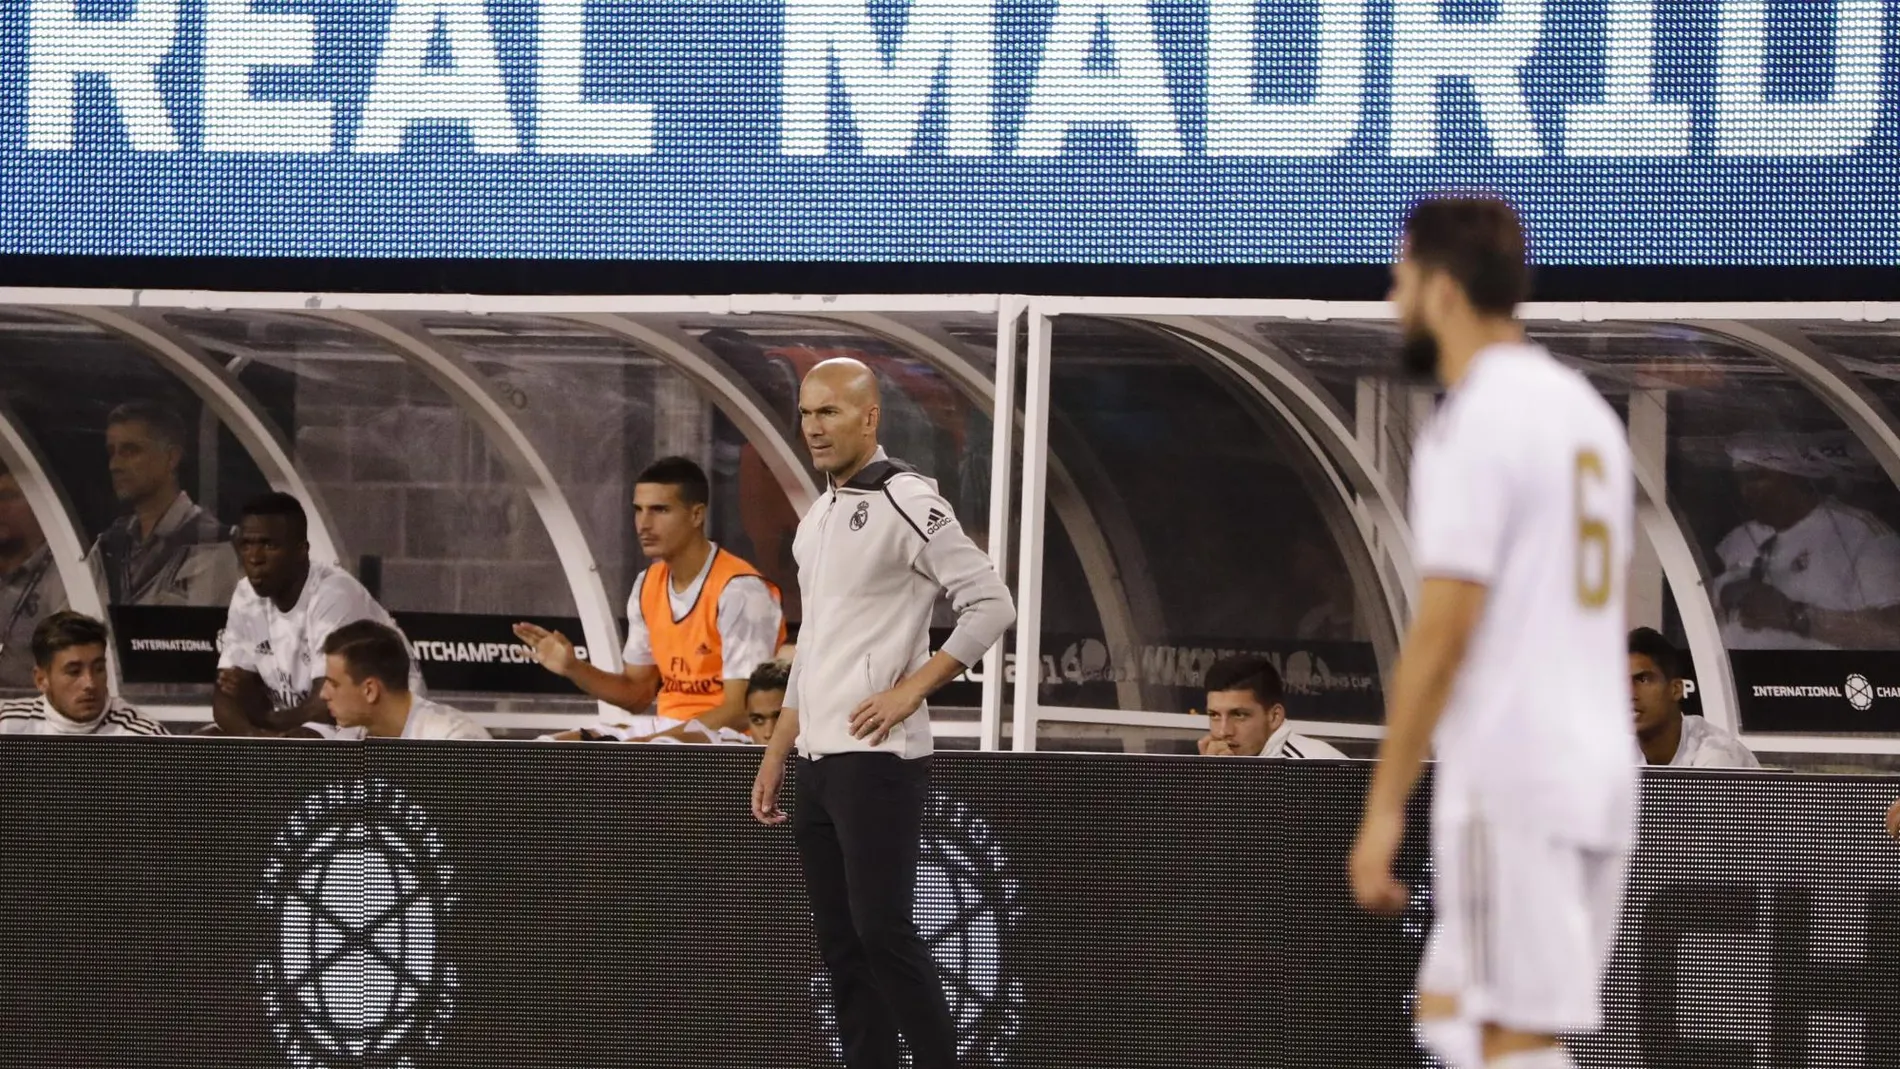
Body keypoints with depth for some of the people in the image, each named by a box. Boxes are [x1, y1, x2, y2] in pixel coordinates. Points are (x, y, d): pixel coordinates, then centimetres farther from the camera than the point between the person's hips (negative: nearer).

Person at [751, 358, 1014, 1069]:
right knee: (840, 945, 7)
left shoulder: (906, 503, -9)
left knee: (882, 930, -12)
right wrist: (775, 758, 21)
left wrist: (909, 690, -16)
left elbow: (991, 604, -14)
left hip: (876, 760, -9)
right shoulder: (816, 520, 17)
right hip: (817, 764, 9)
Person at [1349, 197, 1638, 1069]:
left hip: (1508, 784, -9)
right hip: (1602, 769, 9)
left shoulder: (1476, 424, -12)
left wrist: (1384, 808, -15)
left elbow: (1444, 631, -17)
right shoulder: (1586, 412, 16)